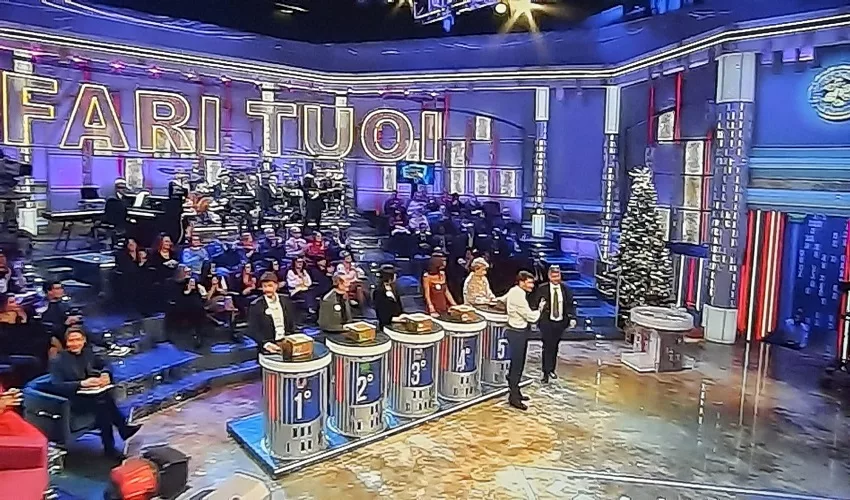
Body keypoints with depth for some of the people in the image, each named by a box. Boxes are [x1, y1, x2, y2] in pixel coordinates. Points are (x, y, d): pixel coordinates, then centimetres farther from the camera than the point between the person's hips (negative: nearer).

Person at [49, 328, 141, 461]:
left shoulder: (88, 353, 12)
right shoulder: (58, 361, -3)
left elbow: (104, 366, 25)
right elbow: (56, 386, -14)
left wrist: (105, 374, 0)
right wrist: (82, 383, -26)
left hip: (93, 395, 5)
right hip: (73, 401, -5)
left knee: (104, 403, -30)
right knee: (103, 402, -34)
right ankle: (124, 428, -19)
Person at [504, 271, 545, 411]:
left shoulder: (514, 291, 6)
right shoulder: (518, 296, -24)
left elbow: (504, 299, 27)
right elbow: (532, 317, -20)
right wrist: (540, 307, -5)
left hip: (519, 331, 10)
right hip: (517, 333, -10)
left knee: (518, 364, 17)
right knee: (517, 365, -4)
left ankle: (515, 392, 28)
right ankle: (513, 397, 3)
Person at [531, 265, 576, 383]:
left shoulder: (565, 289, 2)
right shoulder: (542, 289, -7)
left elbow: (570, 304, 6)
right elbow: (533, 303, -4)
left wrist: (572, 318, -6)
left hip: (560, 322, 3)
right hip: (547, 322, -3)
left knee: (555, 347, 13)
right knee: (547, 347, -4)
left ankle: (551, 369, 28)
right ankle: (546, 372, 4)